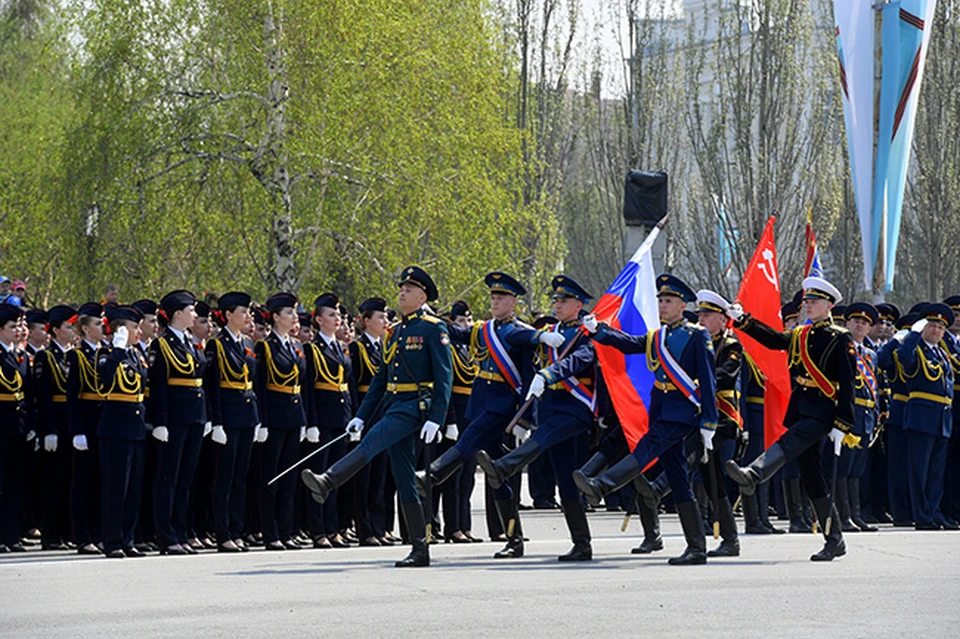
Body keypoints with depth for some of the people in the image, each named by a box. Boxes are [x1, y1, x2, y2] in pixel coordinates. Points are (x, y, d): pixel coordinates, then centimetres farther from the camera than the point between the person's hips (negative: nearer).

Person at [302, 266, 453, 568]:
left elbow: (444, 376, -11)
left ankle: (326, 483, -43)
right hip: (395, 406, 8)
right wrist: (361, 416, 14)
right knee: (404, 480, 4)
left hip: (416, 407, -8)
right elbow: (381, 379, 21)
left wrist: (435, 418, -20)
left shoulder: (434, 329, -4)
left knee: (371, 442, -27)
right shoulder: (396, 333, 20)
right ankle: (420, 549, 4)